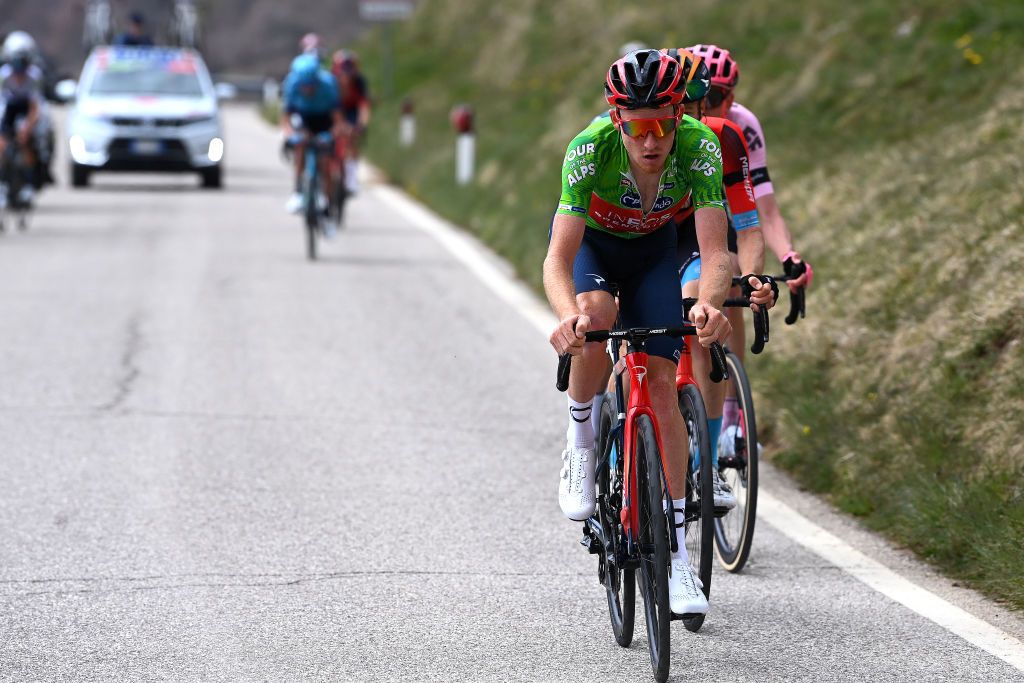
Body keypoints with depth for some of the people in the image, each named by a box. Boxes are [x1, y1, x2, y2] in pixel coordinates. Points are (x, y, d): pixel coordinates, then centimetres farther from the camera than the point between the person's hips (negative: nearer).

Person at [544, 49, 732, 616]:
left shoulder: (699, 146, -32)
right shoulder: (591, 149, -36)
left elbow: (715, 251, -38)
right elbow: (557, 259, -41)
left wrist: (709, 304, -59)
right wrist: (567, 315, -62)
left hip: (652, 250, 1)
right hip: (589, 241, -1)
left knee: (662, 383, -10)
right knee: (596, 314, -36)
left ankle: (677, 555, -5)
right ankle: (580, 439, -9)